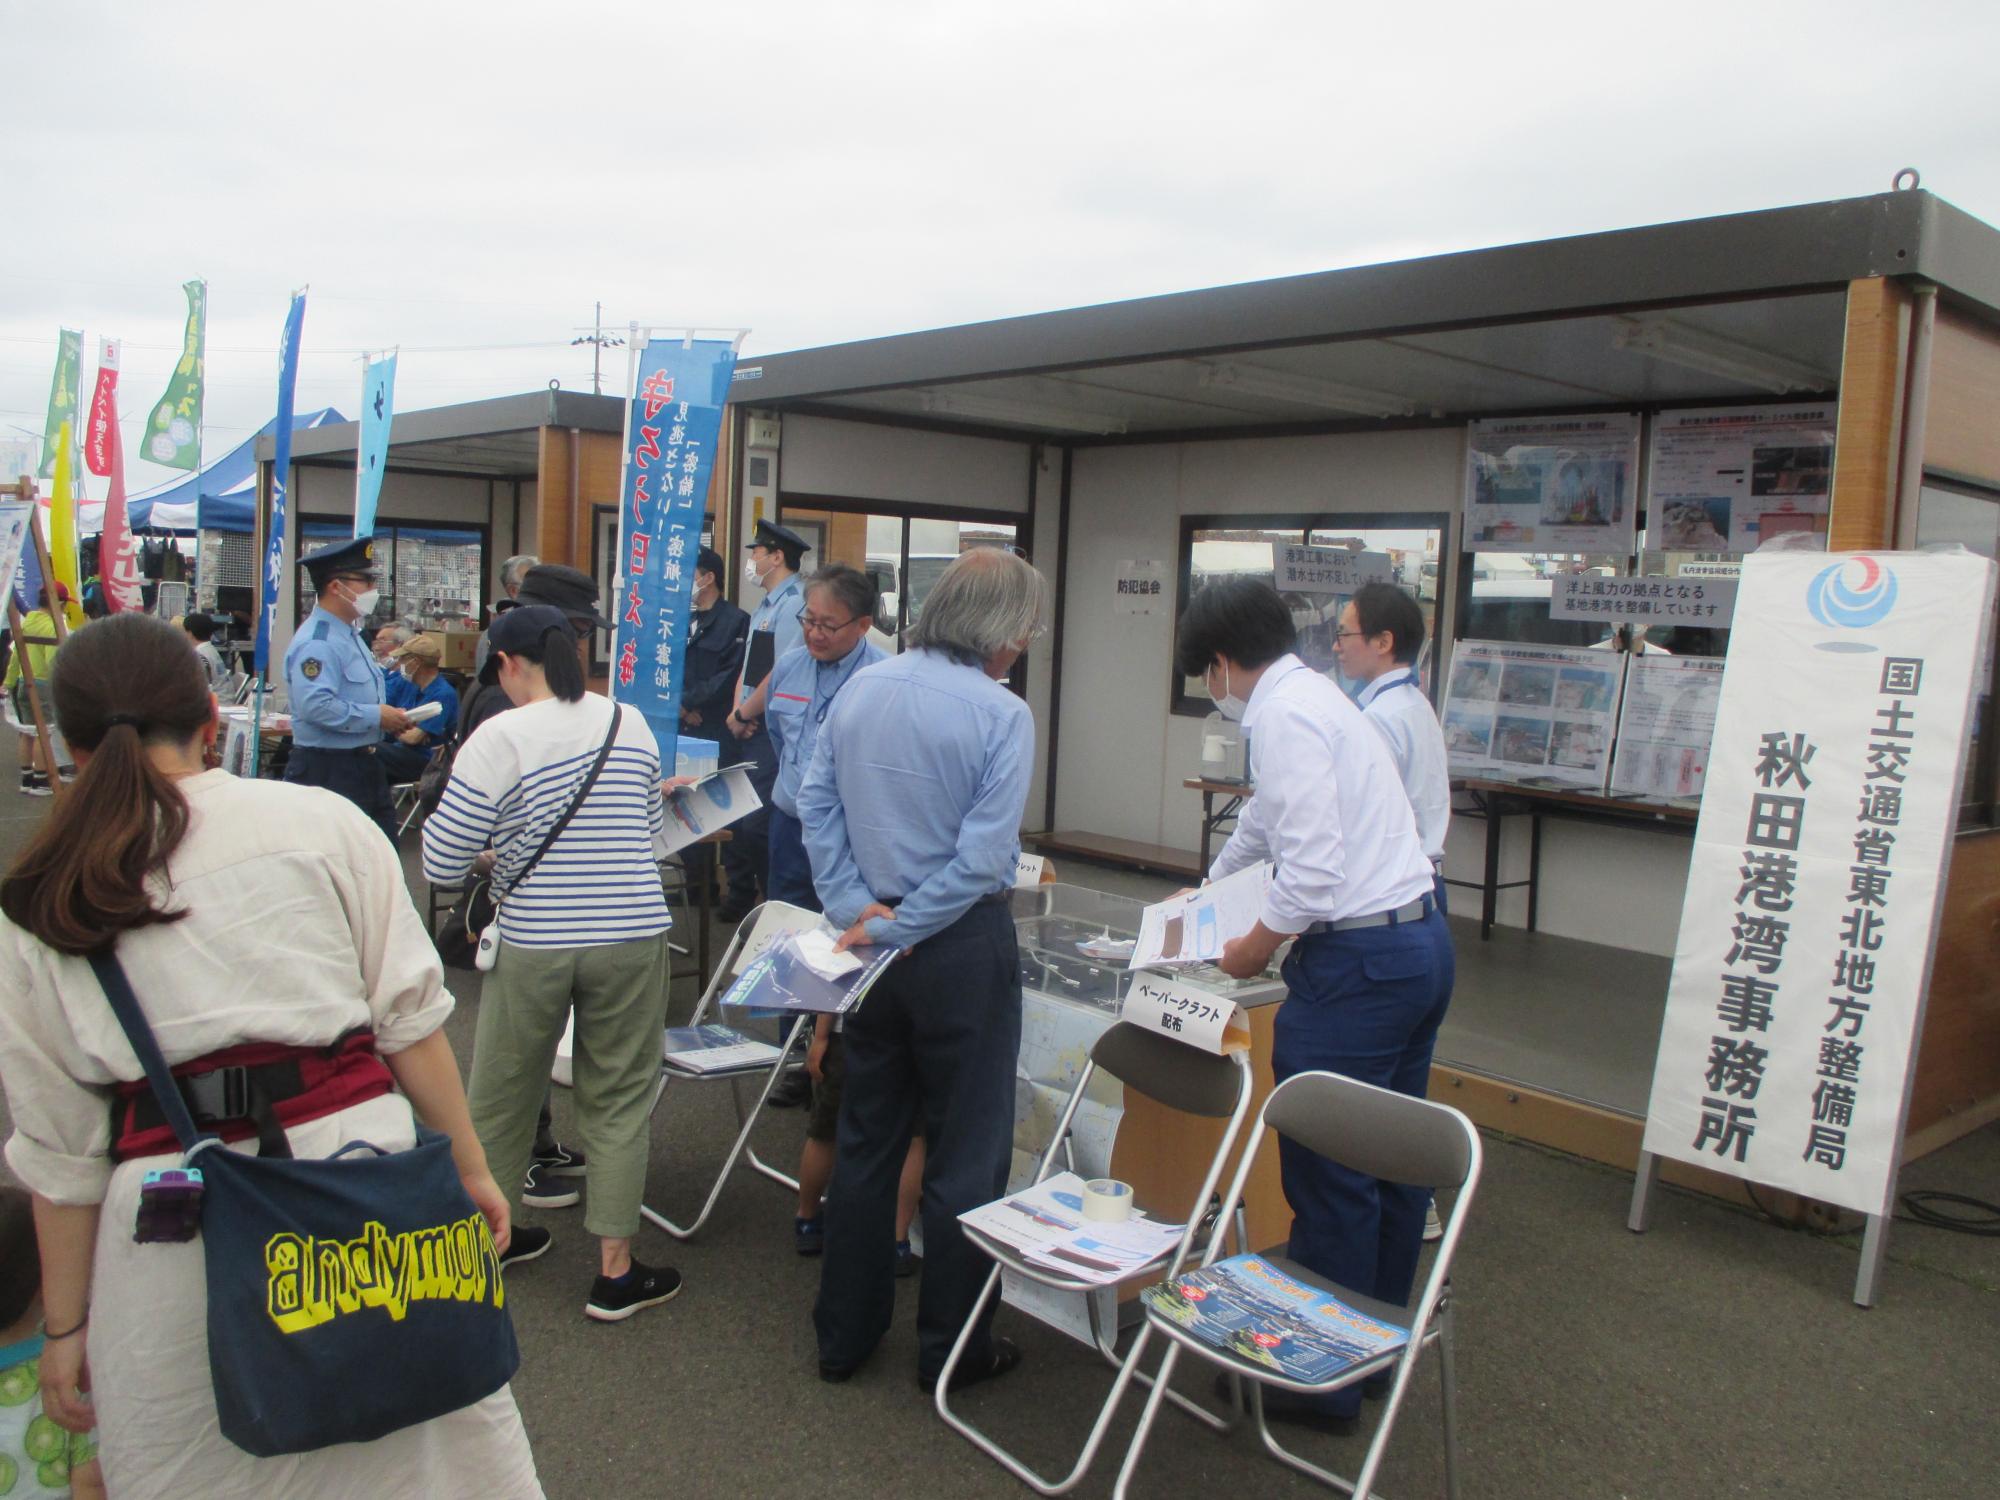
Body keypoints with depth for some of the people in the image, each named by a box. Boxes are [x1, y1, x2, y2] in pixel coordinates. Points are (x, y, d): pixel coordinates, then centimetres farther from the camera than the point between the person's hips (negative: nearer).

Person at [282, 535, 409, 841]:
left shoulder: (349, 635, 16)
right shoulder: (316, 642, -18)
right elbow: (315, 706, -30)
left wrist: (390, 717, 7)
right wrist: (376, 716, -22)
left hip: (364, 766, 10)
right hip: (327, 770, -10)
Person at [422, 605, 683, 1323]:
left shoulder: (498, 738, -9)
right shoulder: (630, 723, 3)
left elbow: (441, 864, -7)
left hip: (533, 942, -2)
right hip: (632, 937, 2)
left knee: (501, 1095, 19)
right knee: (618, 1103, 11)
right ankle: (615, 1273, 16)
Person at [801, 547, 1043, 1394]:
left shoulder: (860, 689, 2)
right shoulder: (1000, 714, -15)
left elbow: (815, 803, 0)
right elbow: (983, 856, -20)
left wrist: (856, 906, -5)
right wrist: (896, 931, -13)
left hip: (877, 946, 6)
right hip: (961, 945, -6)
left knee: (866, 1139, 18)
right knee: (964, 1154, 9)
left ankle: (844, 1333, 29)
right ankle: (952, 1348, 21)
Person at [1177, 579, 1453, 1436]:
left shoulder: (1284, 717, -13)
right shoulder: (1314, 697, 18)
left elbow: (1313, 866, -22)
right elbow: (1269, 818, 35)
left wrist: (1258, 948, -6)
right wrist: (1209, 887, 49)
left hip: (1358, 960, -10)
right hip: (1421, 940, 10)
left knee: (1326, 1178, 0)